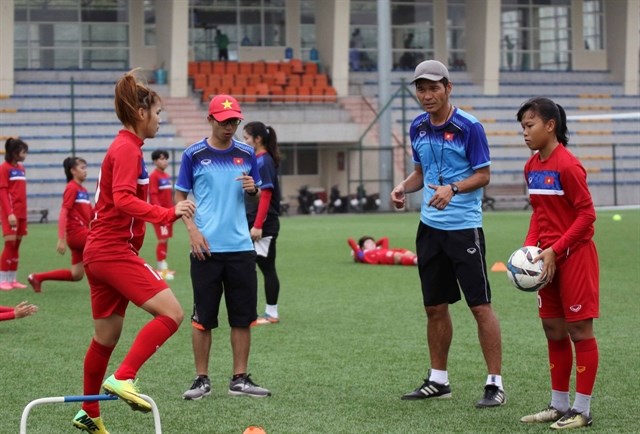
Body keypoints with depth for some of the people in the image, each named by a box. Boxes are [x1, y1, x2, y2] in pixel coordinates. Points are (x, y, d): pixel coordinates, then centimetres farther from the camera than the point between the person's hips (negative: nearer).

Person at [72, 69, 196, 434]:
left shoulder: (125, 147, 18)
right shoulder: (127, 149, -12)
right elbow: (124, 199, -26)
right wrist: (168, 214, -32)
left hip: (103, 251, 10)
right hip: (114, 250, -10)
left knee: (107, 336, 15)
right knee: (172, 312, -17)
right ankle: (123, 378, -23)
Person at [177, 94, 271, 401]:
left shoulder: (247, 154, 7)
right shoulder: (194, 155, 0)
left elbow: (258, 194, 16)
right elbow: (180, 196, 4)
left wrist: (252, 188, -8)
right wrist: (192, 230, -9)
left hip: (240, 247, 3)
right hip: (206, 248, -3)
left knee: (243, 317, 4)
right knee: (202, 317, 1)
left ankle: (240, 379, 13)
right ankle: (202, 379, 11)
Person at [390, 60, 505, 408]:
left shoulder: (469, 127, -10)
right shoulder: (417, 127, 8)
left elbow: (483, 175, -9)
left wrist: (452, 189, -24)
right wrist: (403, 187, 0)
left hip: (464, 226, -6)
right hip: (430, 225, 6)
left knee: (480, 306, -5)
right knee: (435, 307, 11)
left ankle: (495, 384, 0)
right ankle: (438, 380, 22)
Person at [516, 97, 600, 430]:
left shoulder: (567, 165, -17)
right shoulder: (532, 167, 8)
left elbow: (587, 214, -16)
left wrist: (555, 250, -19)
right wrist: (530, 246, 3)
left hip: (575, 256, -8)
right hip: (549, 258, 8)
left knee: (579, 331, -1)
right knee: (553, 331, 12)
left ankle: (582, 411, 5)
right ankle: (559, 406, 21)